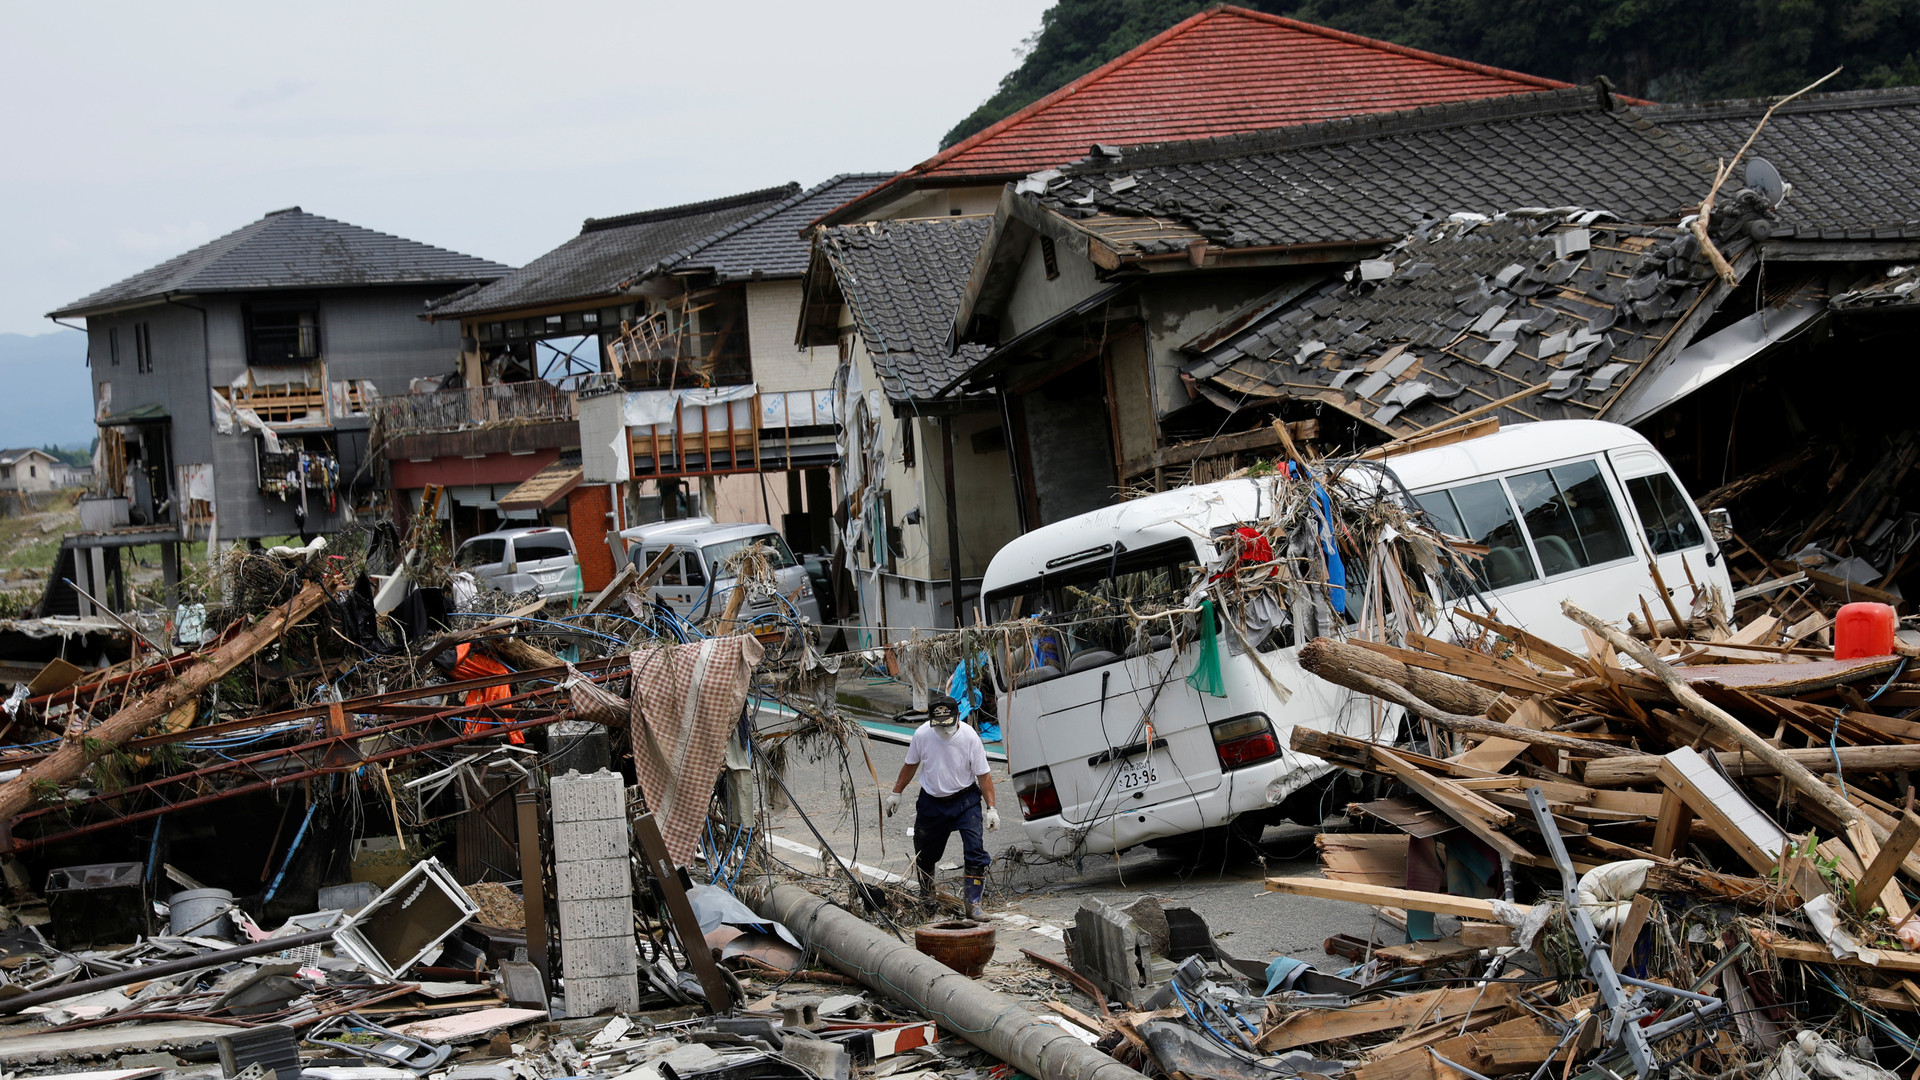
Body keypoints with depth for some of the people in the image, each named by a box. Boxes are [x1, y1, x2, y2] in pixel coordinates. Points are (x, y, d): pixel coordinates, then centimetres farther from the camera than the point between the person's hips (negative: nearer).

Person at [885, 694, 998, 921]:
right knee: (924, 855, 12)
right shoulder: (922, 734, -12)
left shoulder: (970, 737, -18)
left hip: (964, 801, -2)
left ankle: (973, 903, -10)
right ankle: (926, 898, 36)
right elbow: (910, 765, 7)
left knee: (975, 851, -16)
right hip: (931, 802, 2)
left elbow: (983, 775, -10)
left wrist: (991, 809, -15)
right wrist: (896, 793, 13)